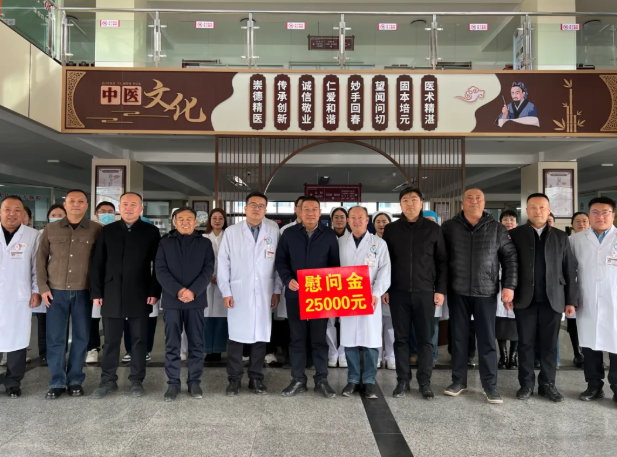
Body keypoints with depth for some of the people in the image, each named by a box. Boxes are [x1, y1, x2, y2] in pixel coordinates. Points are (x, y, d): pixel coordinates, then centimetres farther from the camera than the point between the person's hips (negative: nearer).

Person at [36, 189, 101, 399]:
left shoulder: (96, 230, -1)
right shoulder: (50, 229, 5)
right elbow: (41, 259, 8)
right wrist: (43, 287, 1)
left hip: (83, 292, -1)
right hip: (56, 291, 1)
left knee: (81, 336, 6)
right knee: (55, 337, 5)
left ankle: (75, 380, 20)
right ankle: (57, 382, 18)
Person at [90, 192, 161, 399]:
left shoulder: (151, 232, 1)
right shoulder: (107, 231, 7)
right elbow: (97, 263, 7)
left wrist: (154, 292, -7)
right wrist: (97, 292, 1)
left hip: (140, 295, -1)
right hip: (112, 295, 2)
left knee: (139, 340, 6)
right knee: (110, 340, 8)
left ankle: (136, 381, 18)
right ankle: (108, 380, 22)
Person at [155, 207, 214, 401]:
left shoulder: (205, 243, 8)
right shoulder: (165, 243, 9)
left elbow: (208, 270, -1)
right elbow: (160, 271, -1)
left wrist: (193, 291, -15)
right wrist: (178, 290, -15)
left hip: (196, 300, 0)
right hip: (172, 300, 0)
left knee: (196, 343, 5)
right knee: (172, 344, 4)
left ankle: (194, 382, 15)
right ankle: (173, 383, 13)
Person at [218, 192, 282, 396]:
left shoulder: (274, 232, 4)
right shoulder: (231, 232, 2)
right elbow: (223, 263, 1)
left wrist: (277, 290, 2)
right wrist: (225, 291, -4)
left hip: (264, 294, 1)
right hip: (238, 293, -1)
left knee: (261, 335, 7)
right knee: (237, 336, 3)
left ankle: (256, 378, 20)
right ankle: (234, 379, 15)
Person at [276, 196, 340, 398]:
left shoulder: (329, 235, 4)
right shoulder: (289, 233, 4)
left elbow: (335, 264, 6)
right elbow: (281, 260, 5)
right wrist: (288, 280, -11)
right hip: (295, 294, 1)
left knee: (319, 337, 6)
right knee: (297, 337, 7)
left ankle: (321, 380, 17)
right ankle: (298, 380, 18)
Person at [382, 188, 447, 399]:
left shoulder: (433, 229, 3)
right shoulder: (390, 229, 5)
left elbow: (442, 261, 4)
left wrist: (441, 289, -2)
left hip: (425, 292, -1)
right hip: (398, 293, 1)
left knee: (425, 339, 5)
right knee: (401, 338, 7)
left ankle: (425, 382, 16)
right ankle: (403, 380, 17)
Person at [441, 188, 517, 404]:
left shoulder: (497, 228, 3)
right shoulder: (449, 227, 1)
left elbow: (510, 257, 4)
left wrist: (509, 285, -4)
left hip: (486, 292, 0)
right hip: (457, 292, 1)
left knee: (487, 339, 5)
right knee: (458, 337, 9)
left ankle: (490, 385, 15)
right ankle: (459, 381, 21)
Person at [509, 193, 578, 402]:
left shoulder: (561, 236, 9)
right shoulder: (515, 234, 3)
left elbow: (569, 270, 7)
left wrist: (571, 300, 2)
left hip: (553, 299, 1)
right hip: (525, 299, -1)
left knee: (549, 344, 8)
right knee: (525, 343, 6)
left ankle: (548, 384, 20)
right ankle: (526, 383, 16)